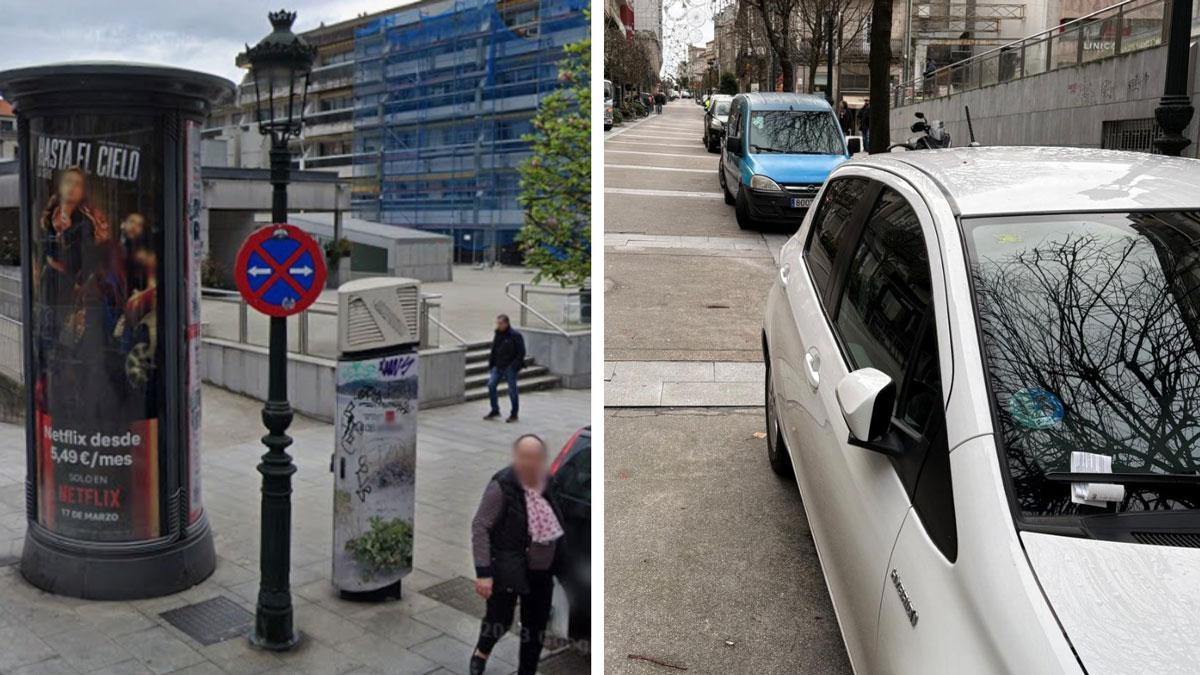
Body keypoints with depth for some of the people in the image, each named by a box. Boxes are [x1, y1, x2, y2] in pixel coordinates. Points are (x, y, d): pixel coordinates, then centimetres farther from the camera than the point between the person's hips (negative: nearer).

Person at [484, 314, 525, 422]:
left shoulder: (515, 336, -11)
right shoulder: (497, 335, 10)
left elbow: (521, 353, -12)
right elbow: (493, 352, 17)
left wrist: (515, 366, -18)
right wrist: (490, 365, 11)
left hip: (510, 368, -6)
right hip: (498, 366, 6)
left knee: (512, 390, 1)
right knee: (491, 385, -3)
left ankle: (514, 414, 13)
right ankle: (494, 410, 10)